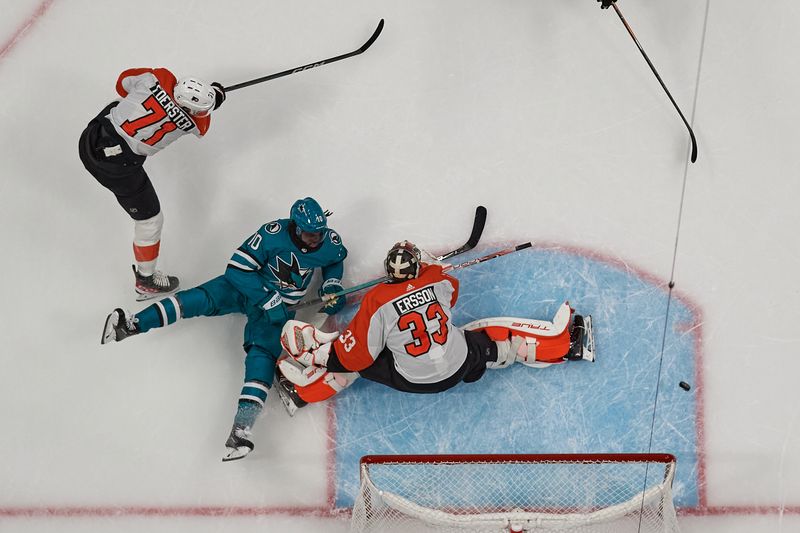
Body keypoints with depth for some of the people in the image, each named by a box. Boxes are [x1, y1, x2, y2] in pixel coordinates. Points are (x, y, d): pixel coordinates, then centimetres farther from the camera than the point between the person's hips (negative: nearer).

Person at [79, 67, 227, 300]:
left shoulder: (158, 77, -10)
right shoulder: (189, 122, -16)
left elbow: (124, 82, 9)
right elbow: (201, 126, 8)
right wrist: (217, 96, 24)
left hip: (91, 138, 6)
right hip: (116, 165, -6)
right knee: (150, 218, 12)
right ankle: (146, 281, 29)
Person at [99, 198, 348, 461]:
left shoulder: (329, 242, -10)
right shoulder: (274, 233, -23)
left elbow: (336, 260, 16)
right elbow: (238, 268, -24)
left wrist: (331, 286, -2)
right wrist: (270, 301, -27)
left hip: (281, 307, 1)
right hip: (248, 288, -1)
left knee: (264, 350, -24)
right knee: (207, 298, -28)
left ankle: (242, 427, -38)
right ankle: (131, 324, -28)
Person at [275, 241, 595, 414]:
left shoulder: (377, 302, -20)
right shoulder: (438, 280, -9)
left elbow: (357, 354, -16)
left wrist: (317, 350, -5)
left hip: (411, 381, -2)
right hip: (459, 367, 3)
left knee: (354, 358, 11)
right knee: (502, 336, 23)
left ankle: (302, 388, 10)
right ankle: (567, 342, 28)